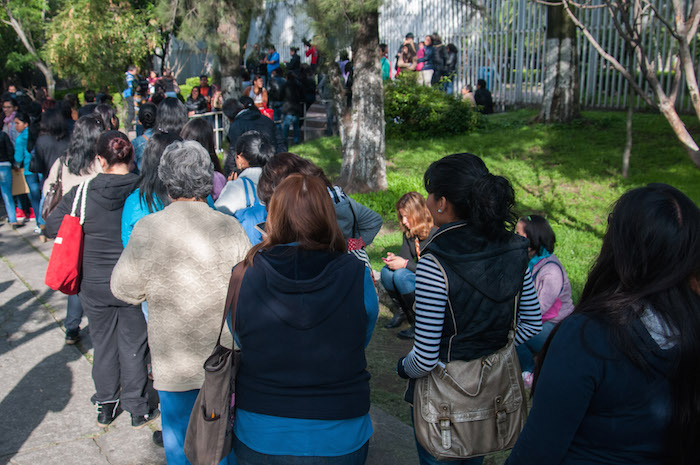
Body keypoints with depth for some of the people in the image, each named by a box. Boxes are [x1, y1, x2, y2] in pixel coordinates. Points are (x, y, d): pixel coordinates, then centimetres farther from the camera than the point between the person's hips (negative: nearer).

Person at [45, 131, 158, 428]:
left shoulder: (83, 193, -10)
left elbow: (52, 227, -3)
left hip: (94, 284, 1)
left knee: (103, 345, 19)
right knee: (133, 345, 14)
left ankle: (105, 407, 34)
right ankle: (137, 410, 26)